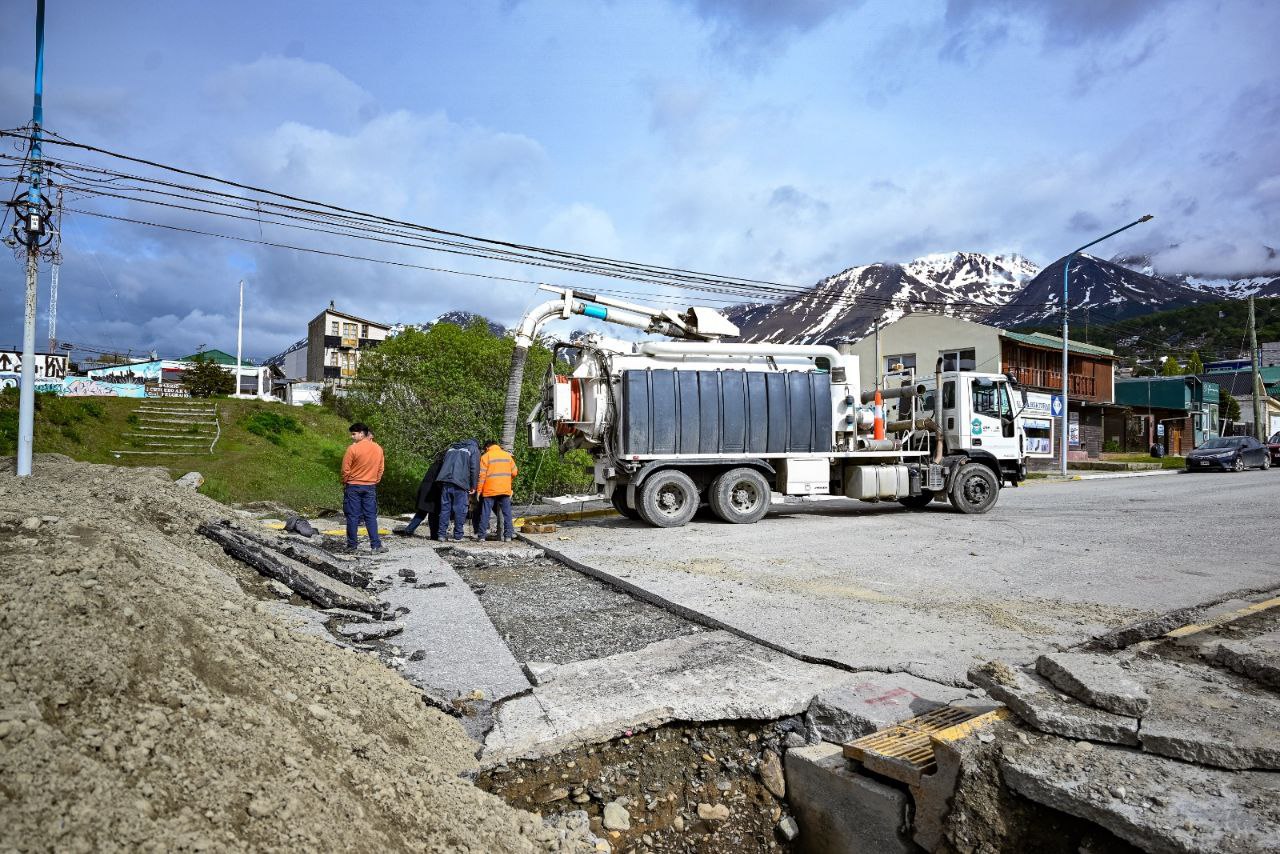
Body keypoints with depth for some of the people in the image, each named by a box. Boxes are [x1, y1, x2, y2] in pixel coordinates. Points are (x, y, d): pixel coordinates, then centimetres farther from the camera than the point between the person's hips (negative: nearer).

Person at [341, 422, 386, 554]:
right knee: (371, 516, 6)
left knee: (353, 516, 4)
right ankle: (376, 545, 2)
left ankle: (352, 545, 10)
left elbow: (345, 470, -9)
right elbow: (381, 469, 8)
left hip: (353, 486, -3)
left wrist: (345, 483, 7)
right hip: (370, 487, 4)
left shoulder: (353, 448, -14)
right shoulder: (378, 448, 1)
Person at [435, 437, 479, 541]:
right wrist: (473, 486, 7)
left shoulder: (452, 447, 28)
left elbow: (443, 464, 25)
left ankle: (442, 534, 7)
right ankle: (458, 536, 3)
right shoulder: (474, 449, 12)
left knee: (445, 507, 9)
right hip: (460, 482, -4)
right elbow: (474, 469, 2)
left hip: (445, 482, 5)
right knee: (460, 509, 1)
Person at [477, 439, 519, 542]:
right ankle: (508, 535, 3)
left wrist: (479, 490, -3)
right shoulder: (507, 455, 12)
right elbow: (514, 472, 10)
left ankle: (482, 535, 4)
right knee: (507, 513, 6)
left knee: (485, 513, 4)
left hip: (490, 490, -3)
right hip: (505, 490, 3)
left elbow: (482, 475, -6)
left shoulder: (486, 456, 0)